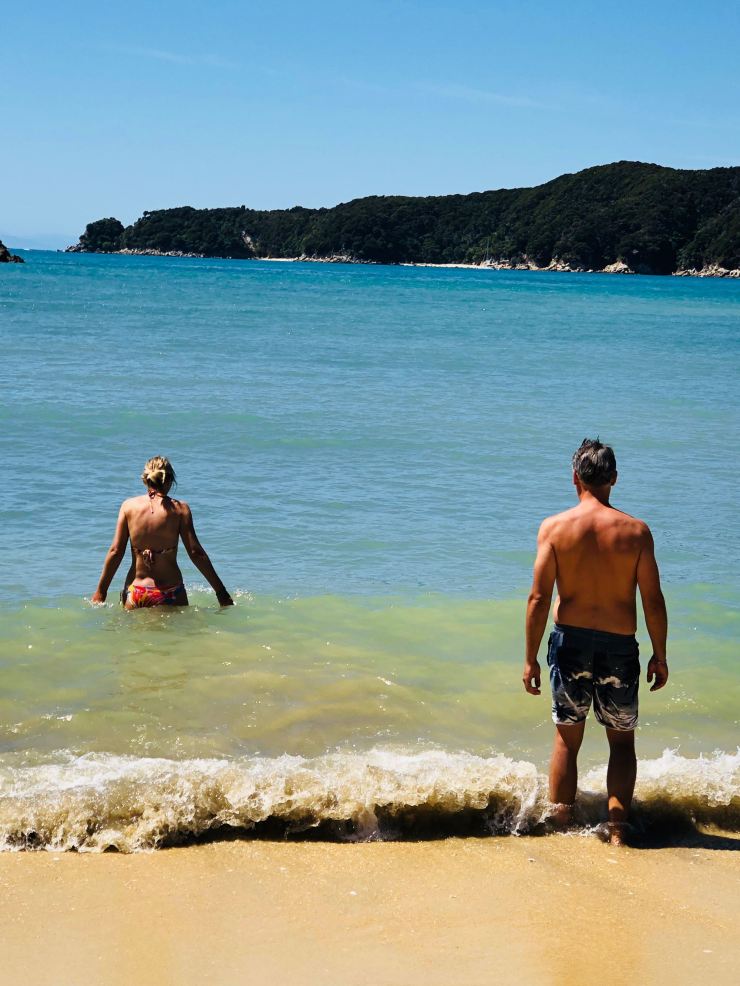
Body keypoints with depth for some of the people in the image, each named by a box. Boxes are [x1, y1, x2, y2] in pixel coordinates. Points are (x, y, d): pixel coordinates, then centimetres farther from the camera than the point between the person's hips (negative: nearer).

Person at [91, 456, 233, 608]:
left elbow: (115, 551, 3)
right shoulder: (179, 509, -2)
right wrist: (220, 591, 0)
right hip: (170, 594, -2)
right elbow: (196, 552, -5)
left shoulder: (128, 506, 3)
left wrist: (101, 590, 11)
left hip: (134, 592, 2)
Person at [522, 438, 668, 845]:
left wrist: (531, 658, -1)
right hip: (620, 646, 0)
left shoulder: (554, 527, -6)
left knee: (567, 739, 14)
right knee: (622, 740, 15)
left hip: (570, 642, 0)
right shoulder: (636, 530, -5)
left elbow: (539, 598, -8)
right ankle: (617, 829, 10)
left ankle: (560, 827, 20)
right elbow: (653, 600, -4)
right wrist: (659, 656, 8)